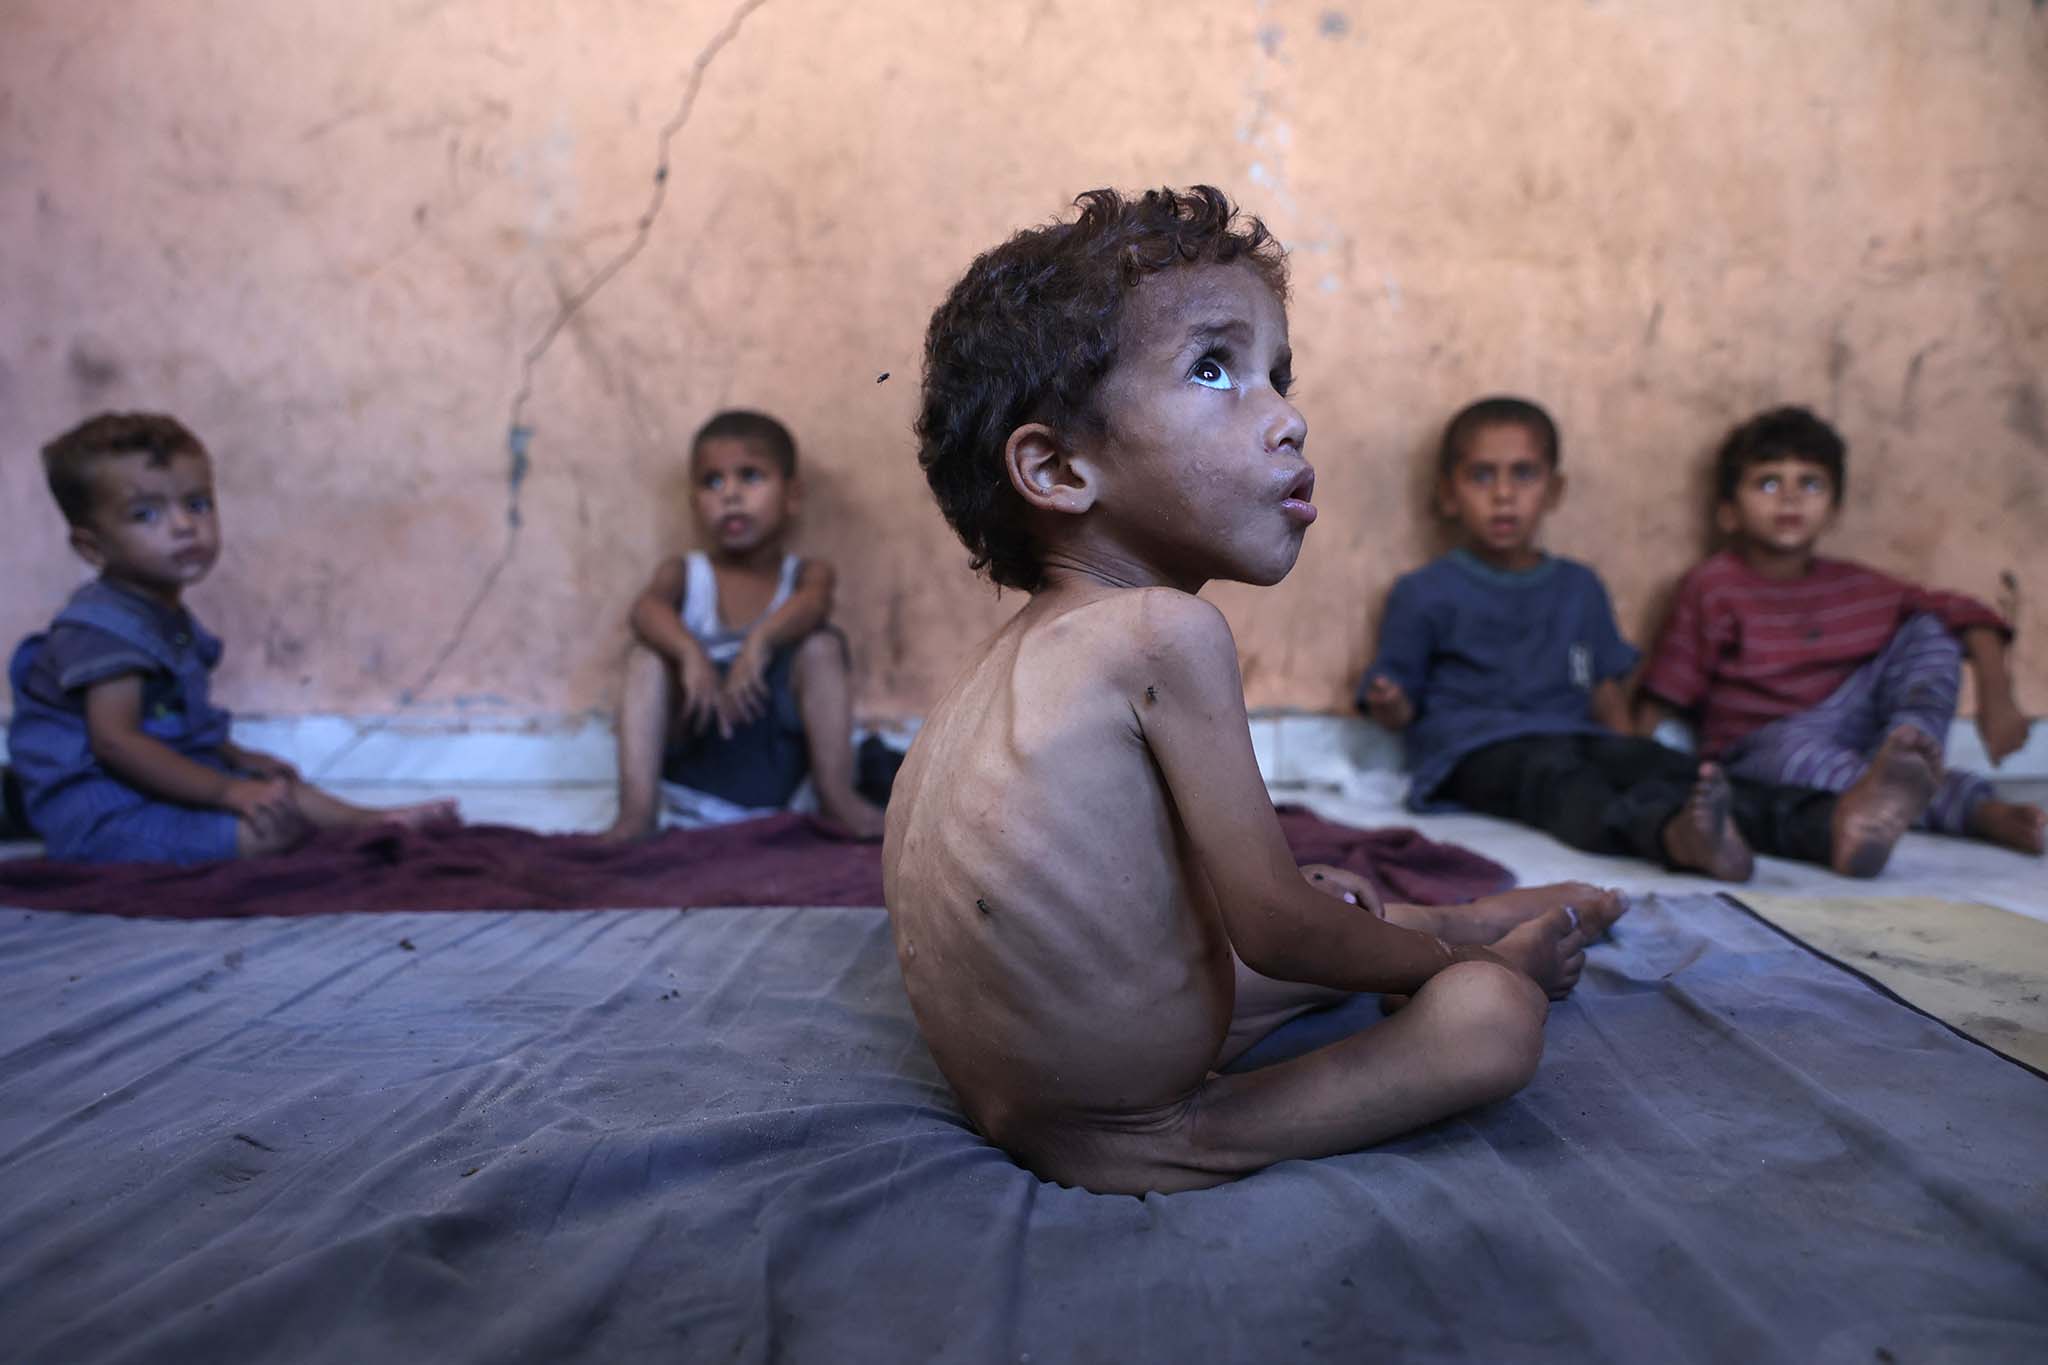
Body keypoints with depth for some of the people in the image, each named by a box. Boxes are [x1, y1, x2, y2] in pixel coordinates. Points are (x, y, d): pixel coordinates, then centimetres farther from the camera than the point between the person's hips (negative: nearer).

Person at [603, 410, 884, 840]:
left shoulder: (807, 574, 5)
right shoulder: (684, 574, 7)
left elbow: (813, 603, -22)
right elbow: (645, 609, -18)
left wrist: (761, 641, -44)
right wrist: (690, 653, -40)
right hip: (691, 747, 1)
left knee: (822, 646, -19)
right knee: (645, 655, -20)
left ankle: (836, 795, -16)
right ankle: (637, 810, -27)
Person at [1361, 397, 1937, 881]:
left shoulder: (1579, 587, 23)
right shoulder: (1424, 593, 8)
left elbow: (1606, 685, 25)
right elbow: (1399, 697, 6)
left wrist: (1628, 749, 8)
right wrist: (1390, 705, -17)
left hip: (1576, 736, 5)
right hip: (1478, 749, -5)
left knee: (1664, 766, -26)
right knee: (1566, 786, -38)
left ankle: (1833, 824, -52)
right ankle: (1678, 835, -72)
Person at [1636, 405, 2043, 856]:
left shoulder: (1852, 586, 7)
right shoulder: (1714, 586, -6)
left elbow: (1969, 616, 10)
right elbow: (1662, 694, -9)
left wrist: (1996, 696, -5)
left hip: (1846, 730, 5)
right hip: (1759, 748, -5)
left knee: (1930, 627, -5)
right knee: (1793, 749, -41)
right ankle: (1980, 810, -45)